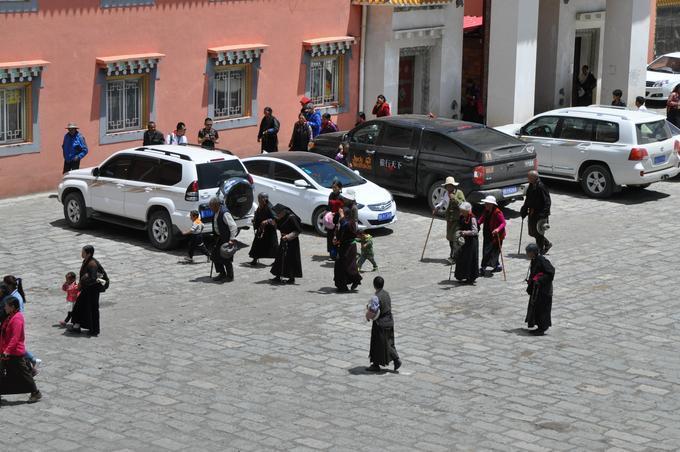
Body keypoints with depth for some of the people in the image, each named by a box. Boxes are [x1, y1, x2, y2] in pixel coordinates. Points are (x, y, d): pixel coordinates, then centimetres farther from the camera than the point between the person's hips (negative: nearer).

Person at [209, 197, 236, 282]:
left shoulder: (224, 213, -24)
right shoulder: (216, 212, 4)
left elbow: (233, 226, -26)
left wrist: (231, 239, -27)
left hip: (227, 238, -9)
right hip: (220, 237, 9)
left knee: (226, 258, -2)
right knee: (215, 255, 11)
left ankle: (230, 276, 12)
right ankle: (222, 274, 23)